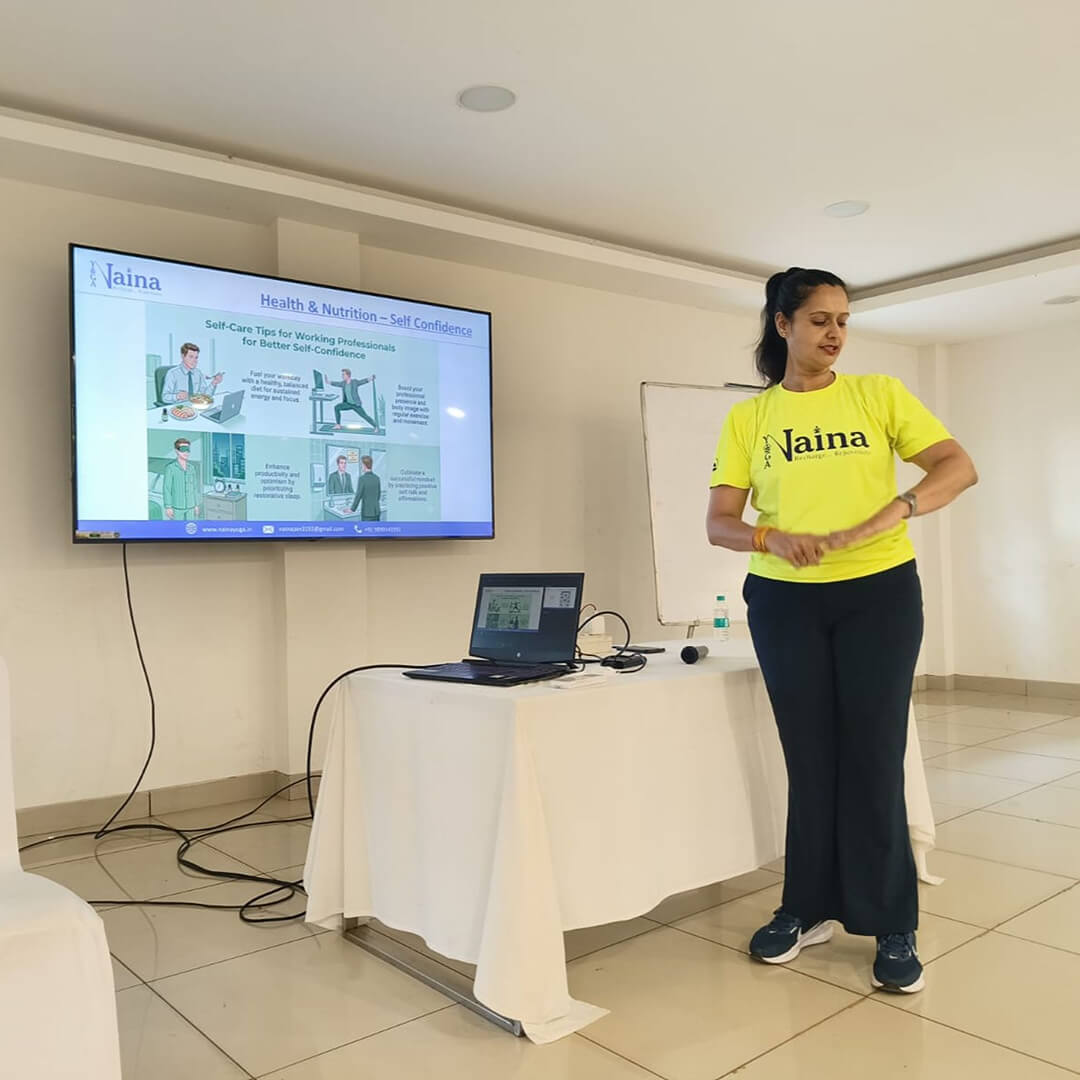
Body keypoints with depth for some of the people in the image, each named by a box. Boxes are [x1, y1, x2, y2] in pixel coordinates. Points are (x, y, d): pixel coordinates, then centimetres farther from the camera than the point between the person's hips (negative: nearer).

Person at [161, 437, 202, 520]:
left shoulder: (192, 467, 4)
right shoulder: (170, 467, -12)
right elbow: (166, 488, -11)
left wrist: (196, 505, 8)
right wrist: (168, 507, -14)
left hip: (190, 507, 5)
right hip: (176, 507, -5)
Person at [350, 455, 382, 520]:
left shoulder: (362, 478, -13)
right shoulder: (377, 478, 5)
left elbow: (358, 496, -12)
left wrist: (352, 509, -1)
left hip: (367, 513, -6)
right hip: (376, 511, 6)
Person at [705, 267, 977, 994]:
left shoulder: (878, 394, 4)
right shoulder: (747, 419, 4)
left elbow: (960, 467, -3)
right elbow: (719, 524, 1)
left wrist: (886, 517, -20)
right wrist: (770, 538, -21)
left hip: (880, 594, -1)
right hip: (785, 603, 1)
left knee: (873, 760, 0)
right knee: (811, 761, 9)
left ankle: (894, 927, 14)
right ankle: (810, 909, 24)